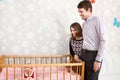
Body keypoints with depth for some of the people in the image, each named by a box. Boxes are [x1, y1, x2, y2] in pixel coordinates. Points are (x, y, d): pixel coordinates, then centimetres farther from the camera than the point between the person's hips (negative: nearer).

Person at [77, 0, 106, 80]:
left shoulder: (97, 21, -11)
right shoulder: (84, 23, 14)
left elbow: (103, 41, -15)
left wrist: (98, 60, -18)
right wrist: (82, 55, 15)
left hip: (93, 55, -7)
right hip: (84, 54, 7)